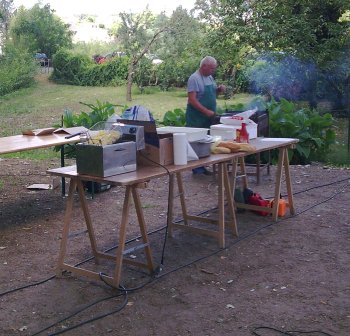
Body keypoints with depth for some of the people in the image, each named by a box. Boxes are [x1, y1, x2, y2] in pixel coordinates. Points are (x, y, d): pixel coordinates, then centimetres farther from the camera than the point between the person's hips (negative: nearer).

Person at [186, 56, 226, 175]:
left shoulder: (210, 78, 13)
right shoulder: (194, 78, -14)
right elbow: (192, 99, -21)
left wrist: (219, 89, 4)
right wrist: (206, 111, -26)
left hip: (208, 117, 8)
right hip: (196, 117, -8)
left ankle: (201, 167, 16)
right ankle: (197, 168, 1)